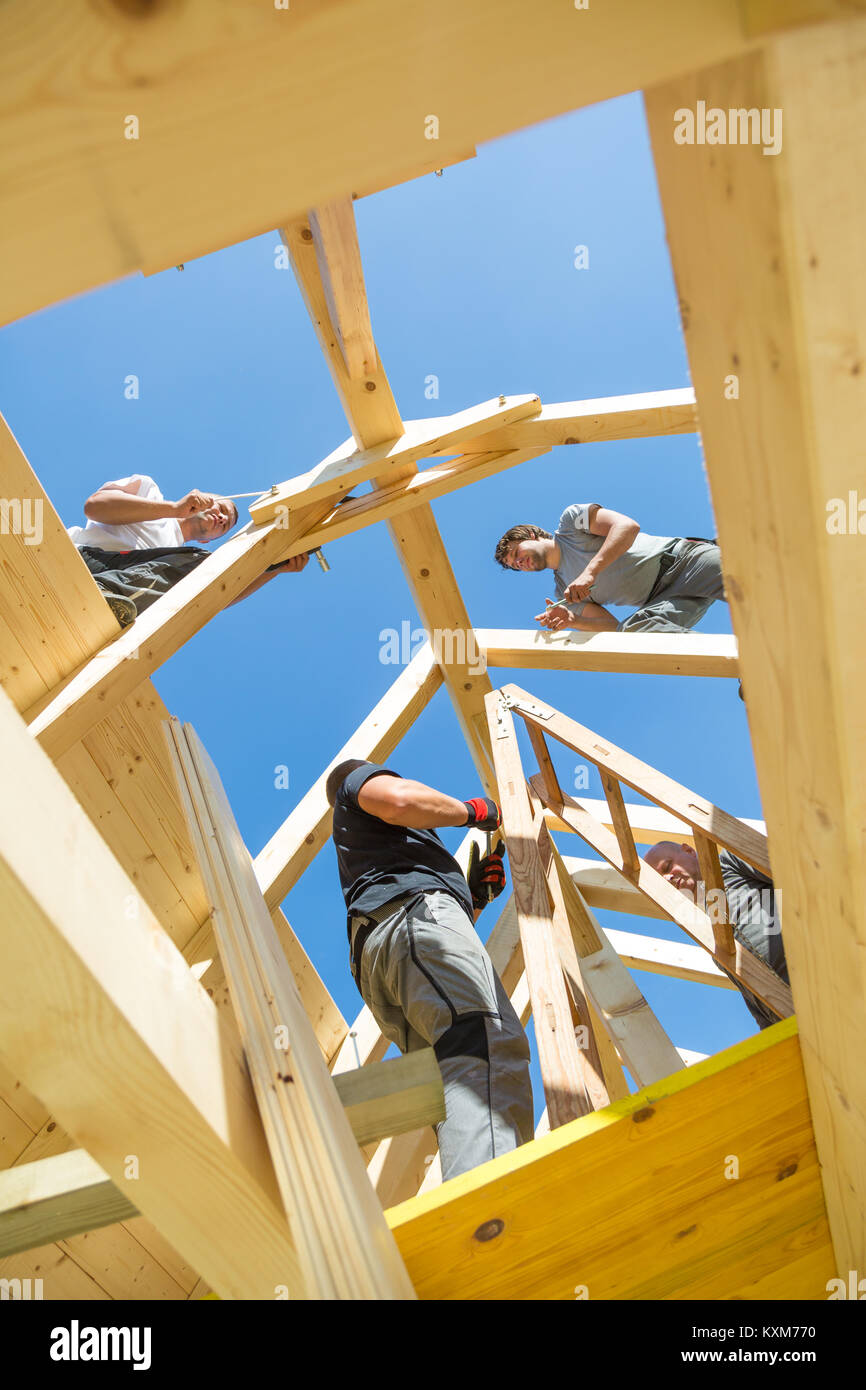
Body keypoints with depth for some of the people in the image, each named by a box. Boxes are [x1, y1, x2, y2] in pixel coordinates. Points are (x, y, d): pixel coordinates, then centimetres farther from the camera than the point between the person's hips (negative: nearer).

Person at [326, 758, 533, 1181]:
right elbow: (399, 799, -3)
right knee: (488, 1045, -31)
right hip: (415, 910, -9)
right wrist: (471, 810, 11)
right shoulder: (358, 780, 25)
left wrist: (476, 892, 27)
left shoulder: (359, 847, 46)